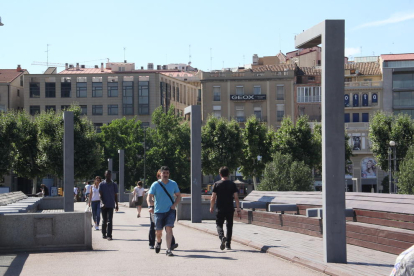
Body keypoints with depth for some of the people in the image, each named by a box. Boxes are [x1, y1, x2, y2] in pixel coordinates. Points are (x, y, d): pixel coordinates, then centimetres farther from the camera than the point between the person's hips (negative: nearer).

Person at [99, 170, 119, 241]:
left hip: (111, 205, 0)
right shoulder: (101, 184, 3)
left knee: (109, 220, -9)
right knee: (104, 220, 9)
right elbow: (100, 194, -2)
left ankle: (109, 235, -12)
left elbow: (115, 195, 11)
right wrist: (102, 203, -17)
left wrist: (116, 204, 7)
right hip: (103, 205, 1)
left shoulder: (114, 185, 6)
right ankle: (104, 234, 20)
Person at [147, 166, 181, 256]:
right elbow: (149, 197, -7)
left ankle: (168, 249, -15)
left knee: (169, 228, -16)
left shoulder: (173, 184, 3)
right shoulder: (155, 185, -3)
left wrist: (174, 205, -5)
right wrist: (150, 206, -25)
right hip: (158, 211, 0)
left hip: (170, 211, 0)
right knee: (158, 231, 8)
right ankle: (159, 242, 43)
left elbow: (178, 196, 12)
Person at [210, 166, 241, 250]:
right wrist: (238, 209, 0)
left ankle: (222, 237, -22)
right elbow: (236, 197, -3)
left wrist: (211, 207, 10)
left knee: (219, 224, 7)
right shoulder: (232, 184, 1)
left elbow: (213, 197, -4)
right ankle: (228, 244, 15)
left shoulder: (217, 184, -3)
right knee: (229, 226, 13)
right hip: (230, 209, 2)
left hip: (220, 209, -2)